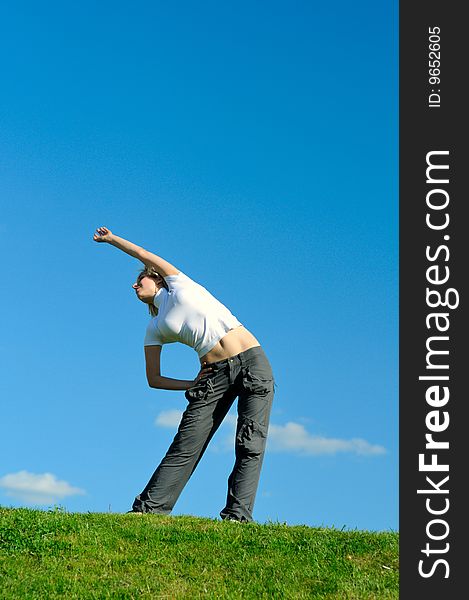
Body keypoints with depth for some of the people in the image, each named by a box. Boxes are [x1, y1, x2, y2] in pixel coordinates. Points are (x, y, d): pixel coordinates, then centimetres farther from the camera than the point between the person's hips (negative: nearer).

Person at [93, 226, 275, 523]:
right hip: (213, 375, 3)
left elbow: (144, 255, 16)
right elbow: (154, 379, 15)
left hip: (251, 361, -3)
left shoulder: (178, 284, 14)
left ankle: (238, 515, -17)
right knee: (185, 447, -7)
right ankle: (149, 509, -8)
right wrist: (194, 385, 2)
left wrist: (111, 238, 30)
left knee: (250, 445, -14)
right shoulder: (155, 329, 17)